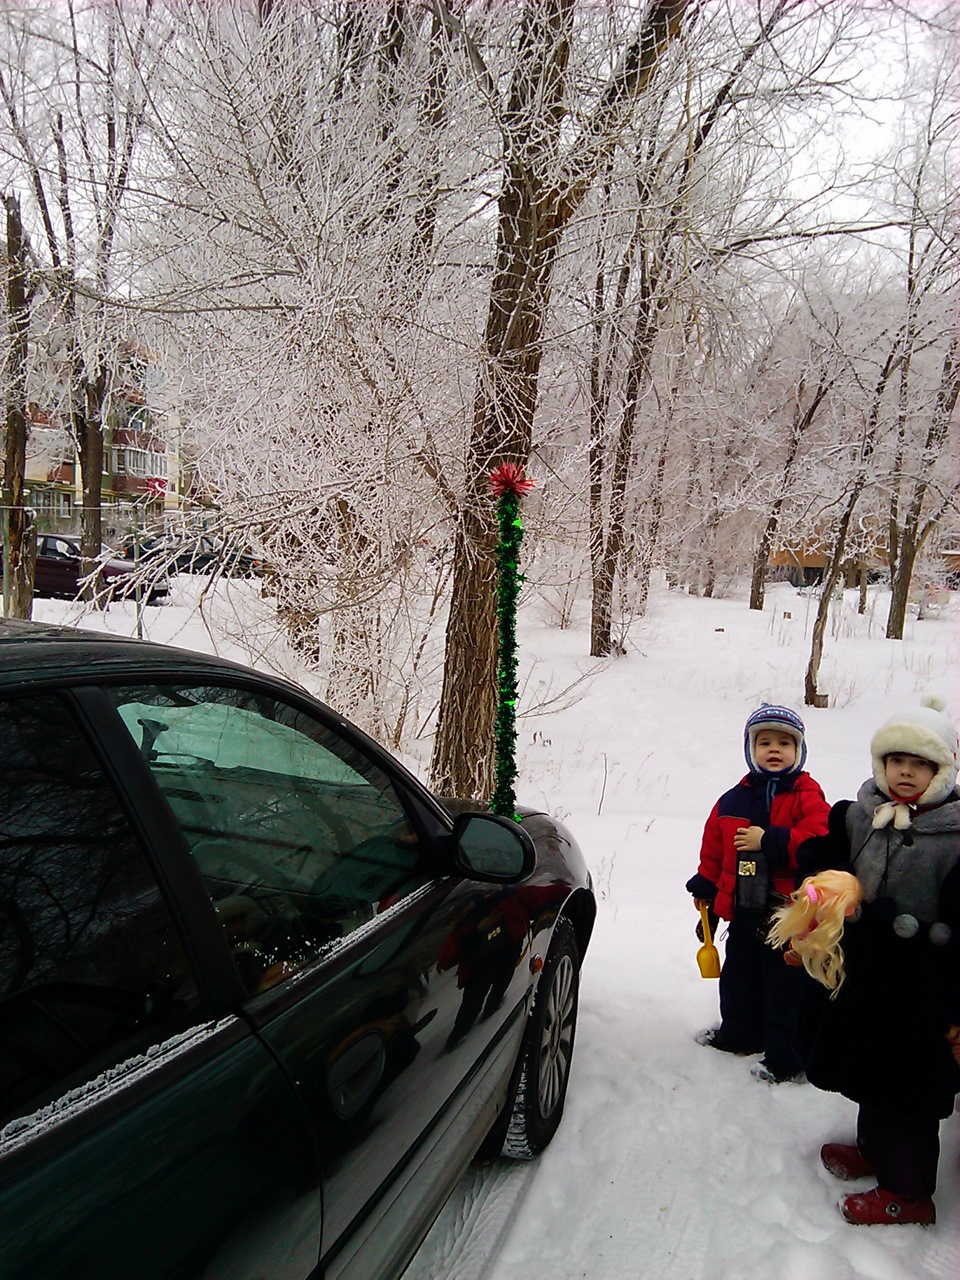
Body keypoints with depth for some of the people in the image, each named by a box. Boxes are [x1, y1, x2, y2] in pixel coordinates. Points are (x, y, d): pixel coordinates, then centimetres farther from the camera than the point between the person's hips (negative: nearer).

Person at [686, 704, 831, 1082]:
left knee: (787, 988, 2)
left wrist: (768, 841, -25)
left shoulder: (807, 796, -8)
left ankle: (788, 1058, 17)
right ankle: (739, 1033, 42)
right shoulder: (733, 800, 6)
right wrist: (705, 891, 15)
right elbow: (713, 850, 15)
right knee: (738, 978, 21)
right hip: (743, 911, 6)